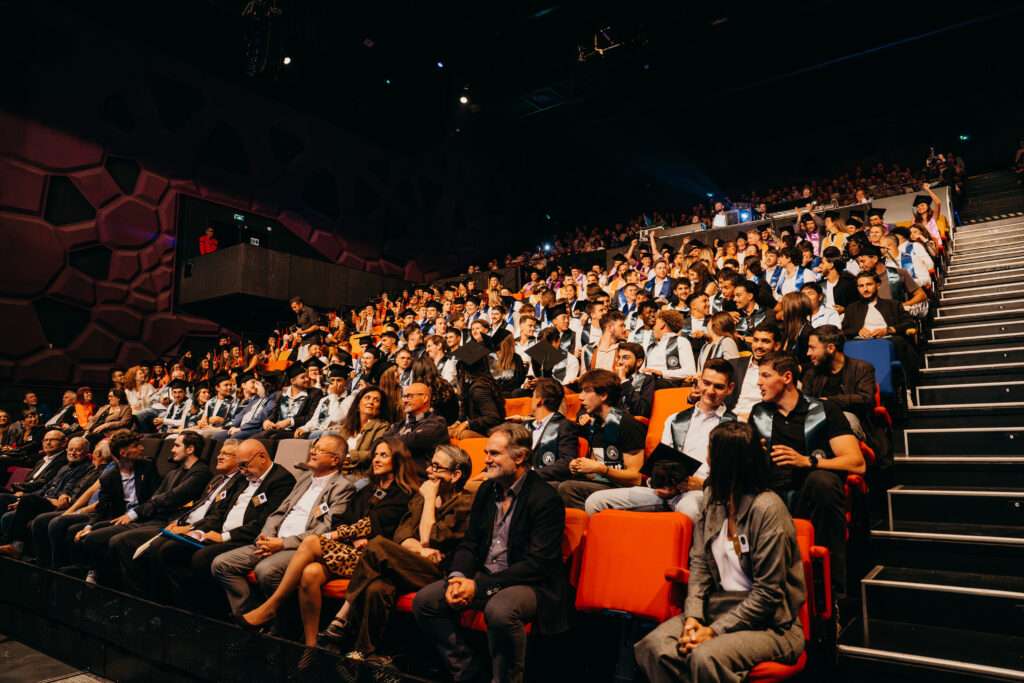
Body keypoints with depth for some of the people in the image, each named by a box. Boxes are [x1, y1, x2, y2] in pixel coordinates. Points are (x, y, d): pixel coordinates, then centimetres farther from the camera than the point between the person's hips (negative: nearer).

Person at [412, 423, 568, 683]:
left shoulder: (545, 499, -16)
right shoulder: (486, 490, 7)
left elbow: (537, 564, -20)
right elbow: (469, 543, 12)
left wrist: (480, 585, -22)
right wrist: (457, 578, -9)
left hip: (531, 584, -7)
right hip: (483, 576, 7)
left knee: (499, 610, -37)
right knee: (423, 601, -6)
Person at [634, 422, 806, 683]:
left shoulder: (767, 508, -17)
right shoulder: (713, 497, 6)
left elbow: (767, 593, -16)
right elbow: (699, 563, 6)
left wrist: (715, 630, -17)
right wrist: (692, 616, -9)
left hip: (769, 622, -5)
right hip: (718, 606, 6)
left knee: (705, 656, -33)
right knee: (653, 645, -20)